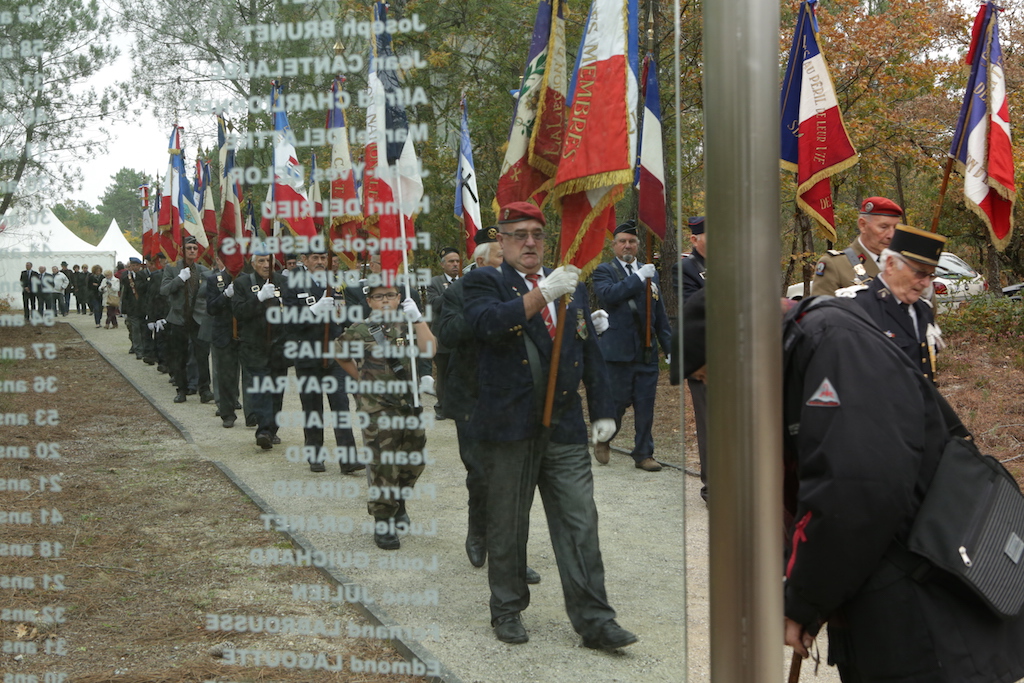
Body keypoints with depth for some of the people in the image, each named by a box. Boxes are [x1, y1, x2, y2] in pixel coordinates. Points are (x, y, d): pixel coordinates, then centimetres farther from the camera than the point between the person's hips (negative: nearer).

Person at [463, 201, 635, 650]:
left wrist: (602, 411, 12)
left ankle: (594, 621, 7)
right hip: (509, 427, -3)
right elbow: (488, 323, -22)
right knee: (507, 527, 8)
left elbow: (592, 355, 18)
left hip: (566, 429, 3)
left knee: (580, 525, 1)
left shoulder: (573, 287, 16)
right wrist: (542, 295, -27)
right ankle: (507, 610, 24)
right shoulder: (484, 283, 1)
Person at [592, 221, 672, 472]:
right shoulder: (604, 271, 3)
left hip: (647, 352, 4)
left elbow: (660, 316, 18)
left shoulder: (649, 273, 17)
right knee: (616, 402, 1)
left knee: (645, 406, 5)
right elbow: (608, 294, -21)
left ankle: (643, 455, 15)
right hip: (618, 350, -4)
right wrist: (639, 278, -18)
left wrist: (669, 348, 13)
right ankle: (603, 440, 26)